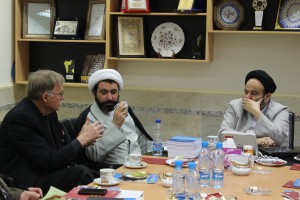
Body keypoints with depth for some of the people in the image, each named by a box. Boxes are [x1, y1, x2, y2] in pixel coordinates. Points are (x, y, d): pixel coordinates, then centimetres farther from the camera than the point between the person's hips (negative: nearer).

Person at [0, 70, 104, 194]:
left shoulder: (48, 112, 4)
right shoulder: (20, 118, -20)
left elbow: (59, 147, 10)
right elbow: (49, 160, -21)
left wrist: (83, 138, -8)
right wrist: (82, 139, -14)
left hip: (44, 172, 7)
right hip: (26, 183, -7)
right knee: (81, 173, -21)